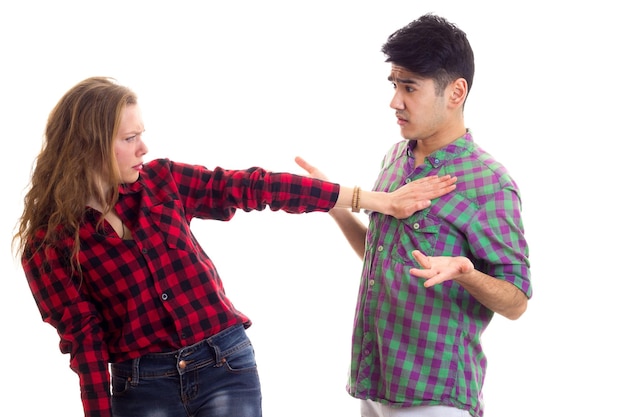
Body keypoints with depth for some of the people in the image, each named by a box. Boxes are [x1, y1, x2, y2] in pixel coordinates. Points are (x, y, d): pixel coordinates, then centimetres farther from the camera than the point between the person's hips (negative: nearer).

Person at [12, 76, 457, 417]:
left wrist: (376, 200, -1)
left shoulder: (160, 181, 3)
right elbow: (83, 337, -6)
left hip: (226, 367, 2)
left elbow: (253, 187, 0)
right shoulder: (49, 241, -4)